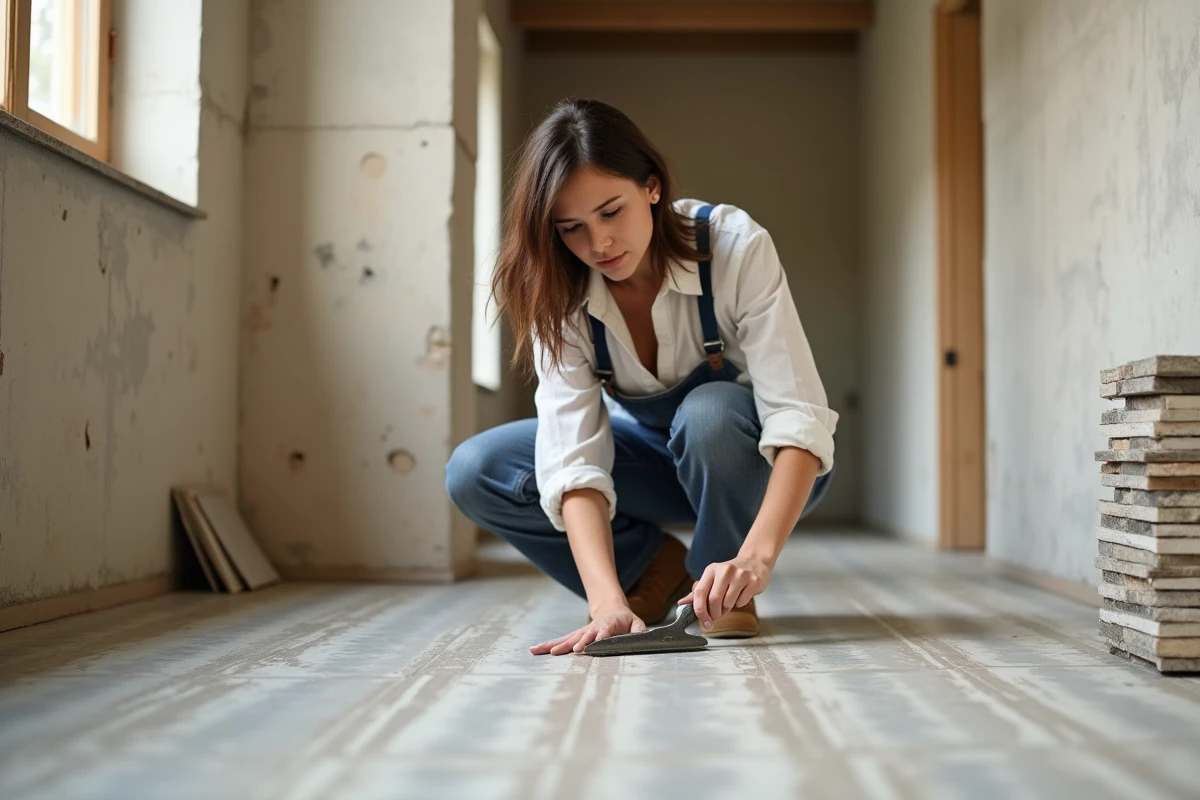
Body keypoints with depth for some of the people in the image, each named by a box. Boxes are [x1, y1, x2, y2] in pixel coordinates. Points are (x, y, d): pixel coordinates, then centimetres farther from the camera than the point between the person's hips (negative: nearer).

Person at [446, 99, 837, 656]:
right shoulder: (559, 294, -21)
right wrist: (608, 599, -46)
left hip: (754, 459, -3)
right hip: (661, 455, 3)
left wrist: (755, 558, -50)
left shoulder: (736, 247, -28)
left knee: (707, 411, -38)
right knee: (473, 472, -18)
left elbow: (801, 420, -35)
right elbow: (573, 457, -31)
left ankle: (720, 589, -11)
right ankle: (659, 570, -2)